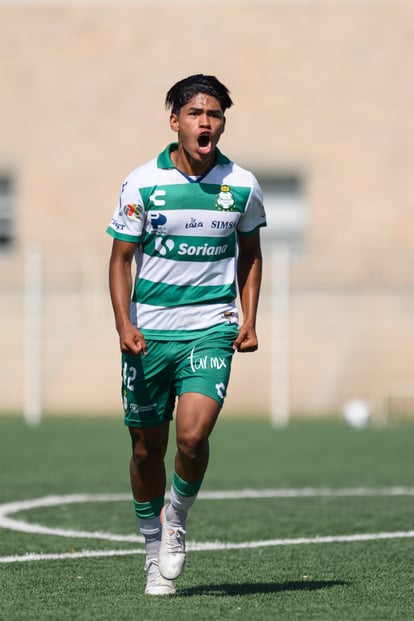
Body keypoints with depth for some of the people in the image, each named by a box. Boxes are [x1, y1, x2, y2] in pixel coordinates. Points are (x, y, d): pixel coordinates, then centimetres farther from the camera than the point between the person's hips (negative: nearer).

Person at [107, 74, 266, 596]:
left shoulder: (242, 186, 1)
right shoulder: (141, 183, -4)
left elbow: (250, 255, 15)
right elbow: (121, 258, 1)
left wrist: (249, 321, 5)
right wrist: (124, 325, -10)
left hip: (212, 328, 0)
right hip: (149, 331, 0)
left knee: (193, 435, -19)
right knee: (147, 446, 6)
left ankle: (177, 519, 9)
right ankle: (153, 546, 26)